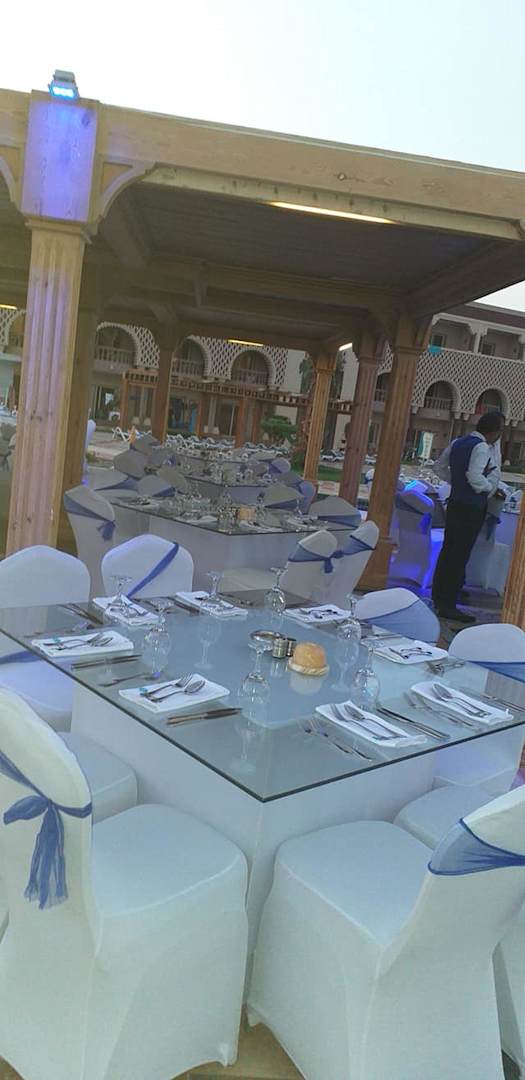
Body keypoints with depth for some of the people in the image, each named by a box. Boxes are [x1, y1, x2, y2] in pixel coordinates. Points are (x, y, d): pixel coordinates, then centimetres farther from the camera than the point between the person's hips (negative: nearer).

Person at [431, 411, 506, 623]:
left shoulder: (458, 442, 10)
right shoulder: (482, 448, -15)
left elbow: (440, 467, 16)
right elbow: (474, 476, -26)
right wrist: (492, 489, -10)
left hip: (455, 503, 9)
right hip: (472, 508, -8)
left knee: (448, 550, 15)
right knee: (460, 556, -4)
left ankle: (438, 597, 24)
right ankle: (448, 605, 1)